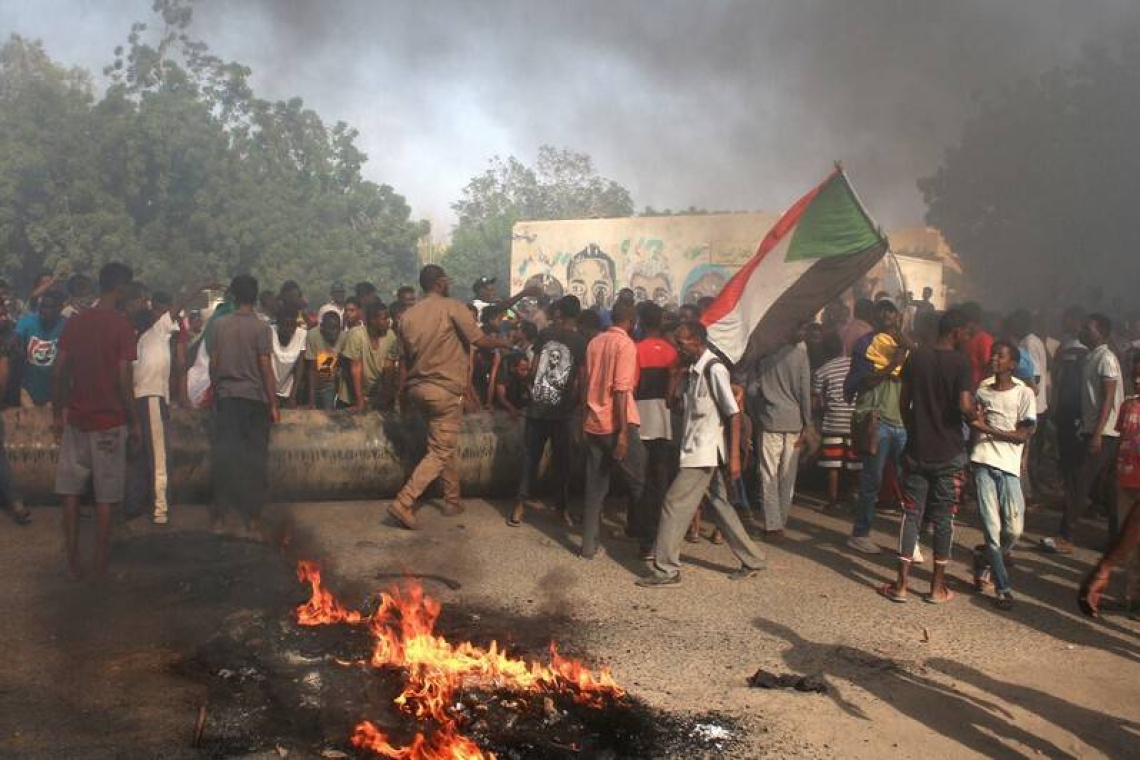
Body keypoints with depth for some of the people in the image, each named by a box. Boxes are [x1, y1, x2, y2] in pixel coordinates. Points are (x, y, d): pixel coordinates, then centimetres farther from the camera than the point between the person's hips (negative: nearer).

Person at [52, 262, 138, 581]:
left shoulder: (74, 322, 4)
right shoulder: (122, 326, -10)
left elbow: (59, 372, 4)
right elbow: (123, 380, -13)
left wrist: (57, 414, 12)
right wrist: (134, 423, -4)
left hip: (75, 419, 4)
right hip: (110, 421, -4)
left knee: (71, 492, 10)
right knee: (105, 497, 4)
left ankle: (73, 563, 13)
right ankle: (99, 566, 9)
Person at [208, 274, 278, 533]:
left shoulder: (219, 325, 2)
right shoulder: (261, 328, -7)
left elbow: (213, 363, 5)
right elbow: (266, 369, -9)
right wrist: (273, 404, -5)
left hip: (226, 397, 3)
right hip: (256, 398, -2)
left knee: (223, 455, 7)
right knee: (256, 458, 5)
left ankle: (219, 515, 8)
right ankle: (252, 516, 7)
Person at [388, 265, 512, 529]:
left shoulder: (408, 315, 6)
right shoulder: (452, 307, -11)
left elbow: (405, 358, 12)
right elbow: (480, 340, -12)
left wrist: (406, 395, 20)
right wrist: (502, 342, 8)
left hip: (418, 388, 7)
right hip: (446, 390, -7)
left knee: (444, 445, 20)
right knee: (440, 452, -2)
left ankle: (453, 501, 26)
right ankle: (404, 502, -12)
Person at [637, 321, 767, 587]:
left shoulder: (714, 369, -15)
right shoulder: (693, 371, 12)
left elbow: (734, 415, -17)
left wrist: (734, 457, -20)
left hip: (706, 452, -9)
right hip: (696, 450, 9)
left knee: (675, 504, -7)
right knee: (720, 506, 14)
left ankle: (666, 570, 0)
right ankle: (751, 561, 24)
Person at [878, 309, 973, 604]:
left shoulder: (916, 356, 2)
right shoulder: (960, 361, -11)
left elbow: (904, 402, 6)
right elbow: (964, 405, -21)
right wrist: (975, 416, 0)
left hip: (917, 449, 3)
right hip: (949, 453, -3)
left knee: (912, 514, 8)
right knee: (943, 519, 6)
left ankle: (902, 583, 7)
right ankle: (937, 587, 13)